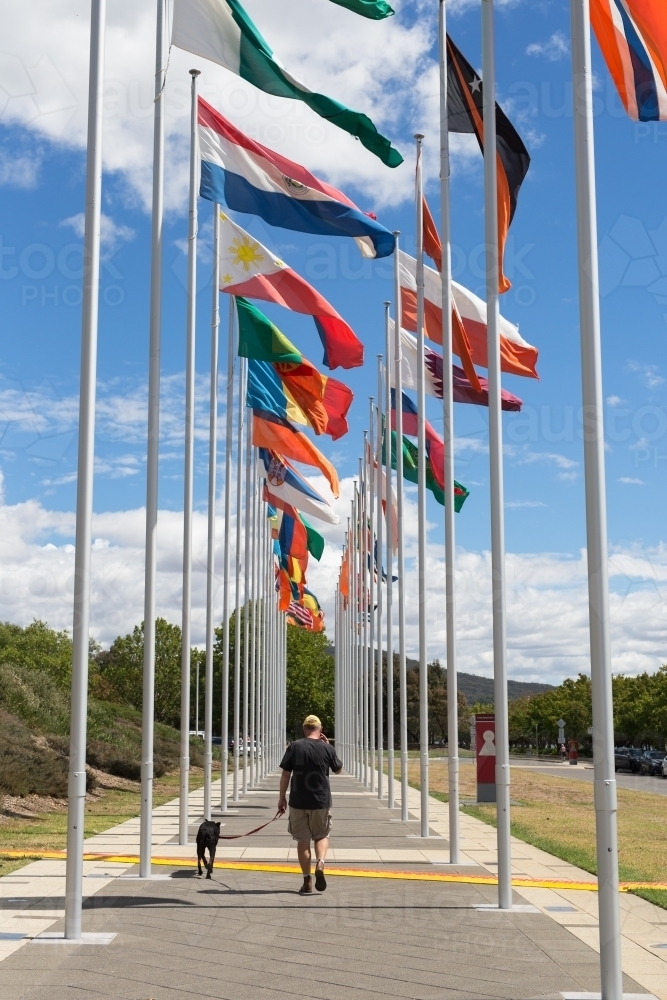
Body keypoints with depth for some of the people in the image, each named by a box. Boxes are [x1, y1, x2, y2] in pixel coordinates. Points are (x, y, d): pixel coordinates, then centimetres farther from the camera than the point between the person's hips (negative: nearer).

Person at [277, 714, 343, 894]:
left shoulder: (294, 747, -4)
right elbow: (338, 770, 13)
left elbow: (285, 774, -3)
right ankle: (320, 864, -8)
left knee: (302, 840, 10)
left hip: (298, 801, 0)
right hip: (321, 801, 0)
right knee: (322, 836, 18)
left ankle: (307, 881, 11)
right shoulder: (327, 748, -3)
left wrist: (282, 798, 6)